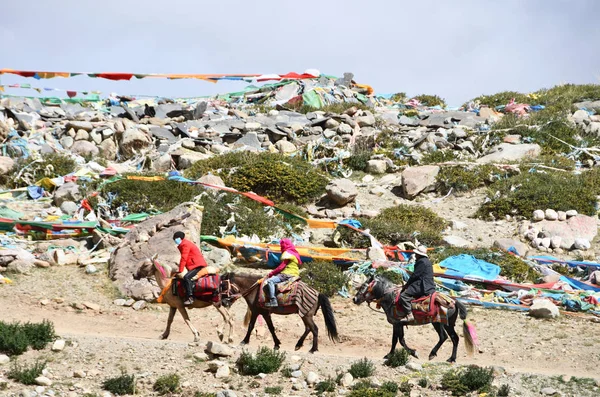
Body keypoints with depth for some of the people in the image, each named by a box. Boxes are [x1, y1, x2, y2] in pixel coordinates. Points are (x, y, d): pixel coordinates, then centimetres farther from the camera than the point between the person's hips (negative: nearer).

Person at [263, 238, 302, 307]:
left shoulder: (287, 253, -9)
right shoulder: (294, 253, 23)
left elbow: (281, 266, -15)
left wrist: (272, 273, -8)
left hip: (288, 274, -11)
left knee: (270, 281, -21)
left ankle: (273, 301, -33)